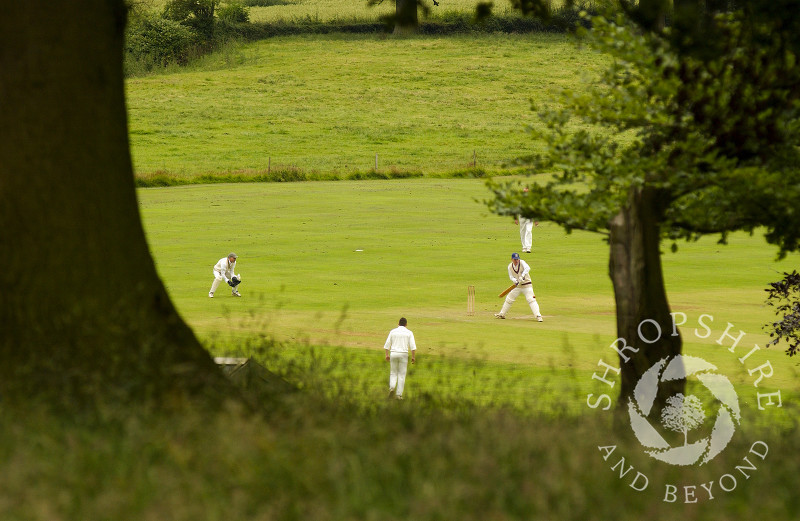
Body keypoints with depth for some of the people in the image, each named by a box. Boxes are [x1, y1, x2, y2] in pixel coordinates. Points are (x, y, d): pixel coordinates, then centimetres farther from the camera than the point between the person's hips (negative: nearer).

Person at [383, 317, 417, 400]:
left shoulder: (393, 332, 4)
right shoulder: (409, 333, 0)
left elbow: (387, 344, 3)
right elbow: (413, 346, -7)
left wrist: (387, 355, 11)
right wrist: (413, 357, -1)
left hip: (393, 354, 1)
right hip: (403, 355, -1)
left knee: (393, 373, 15)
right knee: (402, 375, 6)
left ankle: (392, 387, -11)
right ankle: (399, 394, 1)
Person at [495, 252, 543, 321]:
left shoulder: (522, 262, -14)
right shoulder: (510, 266, -1)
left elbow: (527, 268, -32)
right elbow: (511, 277, -2)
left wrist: (522, 276, -44)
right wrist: (516, 281, -24)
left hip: (527, 285, -5)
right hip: (518, 286, 5)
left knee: (531, 299, -17)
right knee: (509, 299, 10)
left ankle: (538, 316, -18)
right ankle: (502, 314, 25)